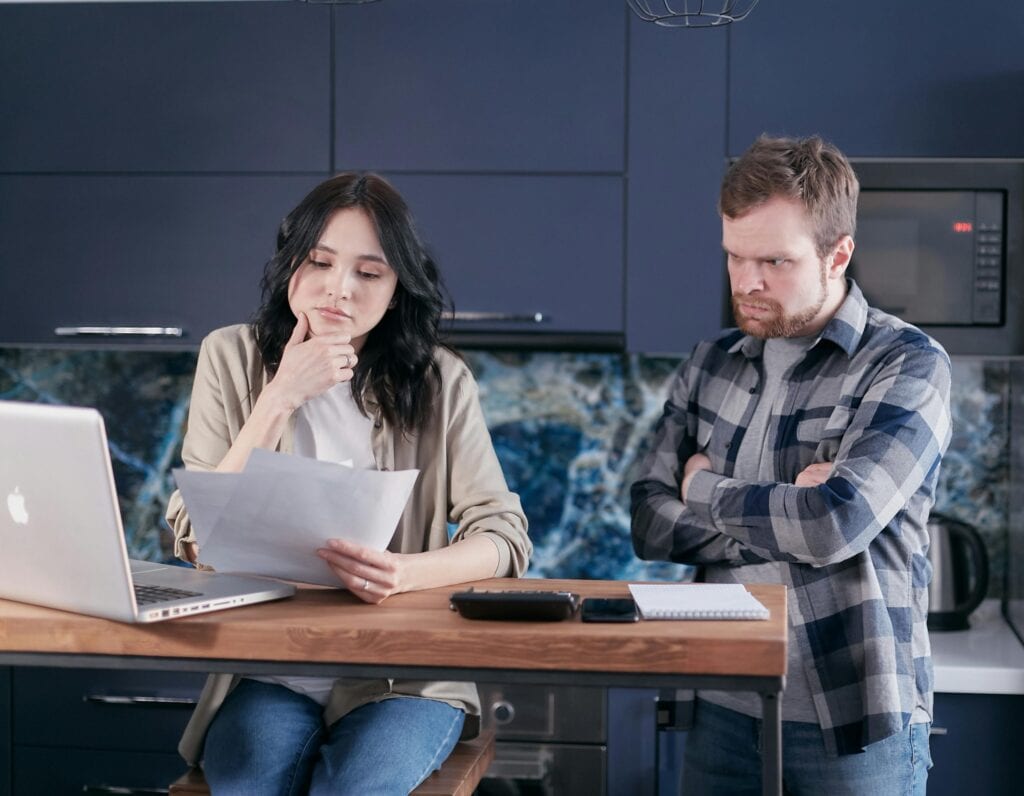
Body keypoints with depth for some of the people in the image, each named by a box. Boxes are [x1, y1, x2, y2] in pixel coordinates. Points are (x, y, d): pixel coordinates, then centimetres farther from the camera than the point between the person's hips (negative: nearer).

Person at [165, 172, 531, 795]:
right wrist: (281, 397, -12)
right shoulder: (233, 358, 4)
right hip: (270, 672, 0)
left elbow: (505, 537, -5)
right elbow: (197, 542, -5)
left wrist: (405, 574, -26)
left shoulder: (440, 381, 2)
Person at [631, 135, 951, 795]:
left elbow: (838, 523, -22)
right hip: (724, 709, 4)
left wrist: (707, 491, -6)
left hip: (853, 721, -4)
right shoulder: (711, 365, 7)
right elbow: (650, 527, 0)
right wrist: (789, 516, -14)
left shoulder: (908, 365, -9)